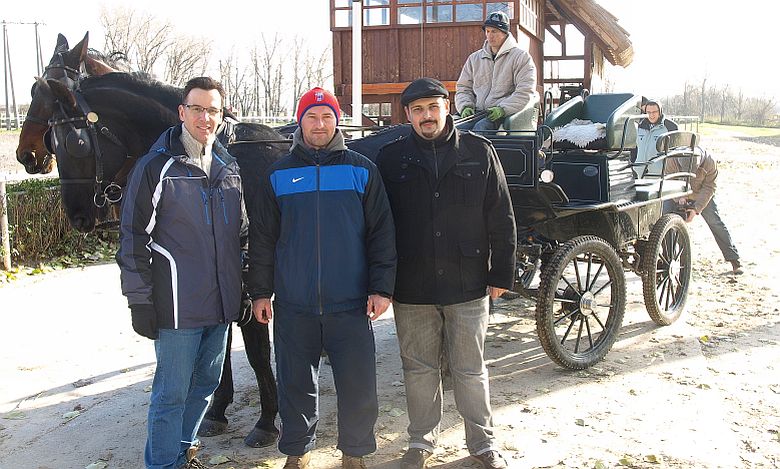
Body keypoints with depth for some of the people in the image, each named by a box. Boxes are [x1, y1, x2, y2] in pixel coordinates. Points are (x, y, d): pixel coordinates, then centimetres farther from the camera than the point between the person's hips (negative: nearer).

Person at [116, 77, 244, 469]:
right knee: (172, 393, 3)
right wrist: (139, 301, -11)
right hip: (178, 305, -6)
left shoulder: (229, 168, 9)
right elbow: (133, 238, -9)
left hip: (222, 304, 6)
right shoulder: (156, 167, -8)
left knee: (206, 383, 19)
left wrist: (242, 288, 15)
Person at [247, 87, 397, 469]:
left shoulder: (362, 170, 5)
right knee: (296, 385, 11)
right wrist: (260, 291, 6)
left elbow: (381, 233, 3)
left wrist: (381, 287, -3)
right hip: (293, 306, 1)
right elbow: (262, 239, 10)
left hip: (350, 304, -1)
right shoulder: (279, 175, 7)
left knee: (358, 385, 2)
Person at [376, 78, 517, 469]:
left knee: (471, 370, 11)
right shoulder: (391, 158, 2)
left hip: (468, 285, 0)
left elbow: (501, 218, 3)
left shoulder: (479, 151, 1)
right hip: (411, 289, 1)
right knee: (419, 369, 13)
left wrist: (501, 274, 0)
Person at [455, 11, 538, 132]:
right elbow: (463, 87, 22)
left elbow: (525, 92, -5)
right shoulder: (474, 58, 21)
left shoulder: (521, 57, 6)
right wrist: (466, 106, 0)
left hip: (506, 116, -4)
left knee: (481, 127, -35)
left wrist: (503, 109, -18)